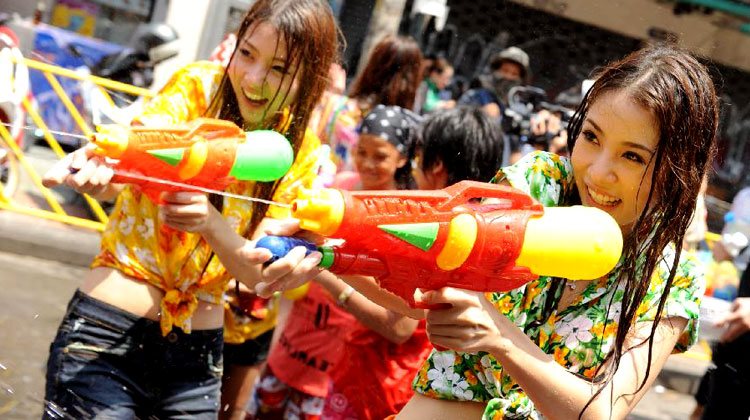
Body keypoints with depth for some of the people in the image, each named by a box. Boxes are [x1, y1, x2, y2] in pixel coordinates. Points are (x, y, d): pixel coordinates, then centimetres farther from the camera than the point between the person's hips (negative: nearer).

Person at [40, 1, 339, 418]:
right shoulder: (196, 87, -7)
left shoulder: (299, 152, 0)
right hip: (109, 335, -3)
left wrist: (209, 220, -31)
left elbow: (257, 272, -10)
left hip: (198, 356, 3)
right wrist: (104, 168, -50)